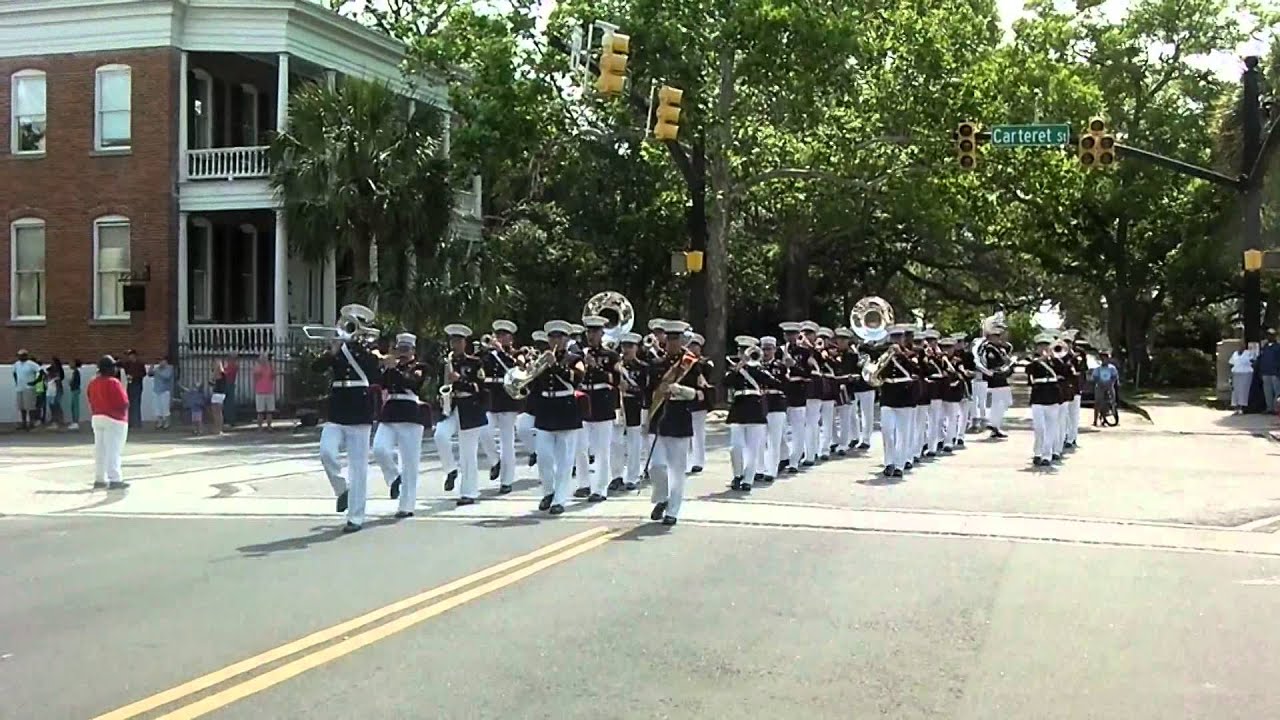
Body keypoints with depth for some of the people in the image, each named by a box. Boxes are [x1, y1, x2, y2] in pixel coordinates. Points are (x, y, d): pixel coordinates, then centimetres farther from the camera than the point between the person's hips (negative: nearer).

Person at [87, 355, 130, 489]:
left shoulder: (92, 383, 7)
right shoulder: (113, 382, -16)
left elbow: (91, 402, 12)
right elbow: (124, 403, -17)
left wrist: (95, 413, 18)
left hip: (97, 418, 7)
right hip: (114, 419, -7)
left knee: (100, 450, 11)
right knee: (113, 450, -5)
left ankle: (99, 479, 14)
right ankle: (115, 480, -6)